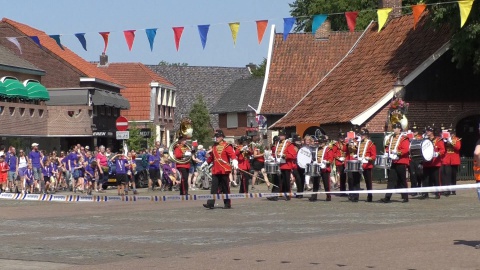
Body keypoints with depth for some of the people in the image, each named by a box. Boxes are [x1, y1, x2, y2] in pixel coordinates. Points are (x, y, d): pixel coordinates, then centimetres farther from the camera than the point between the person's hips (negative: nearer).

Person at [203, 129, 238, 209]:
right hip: (215, 170, 5)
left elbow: (233, 155, -16)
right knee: (214, 187, -2)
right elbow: (211, 157, 25)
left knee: (225, 188, 3)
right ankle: (211, 203, -7)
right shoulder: (214, 147, 14)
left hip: (224, 170, -5)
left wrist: (234, 163, -32)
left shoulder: (227, 146, -6)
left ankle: (227, 204, 12)